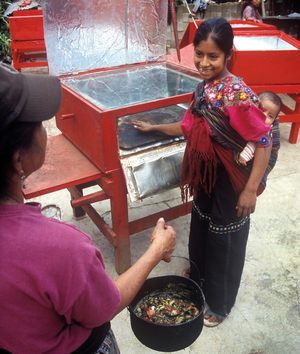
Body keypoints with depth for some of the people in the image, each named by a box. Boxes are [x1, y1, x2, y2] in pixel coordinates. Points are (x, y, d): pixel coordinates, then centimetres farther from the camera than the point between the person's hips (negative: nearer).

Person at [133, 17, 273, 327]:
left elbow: (264, 141, -23)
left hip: (231, 183, -7)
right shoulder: (202, 89, -1)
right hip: (205, 176, 7)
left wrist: (251, 190, -24)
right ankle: (198, 282, 52)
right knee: (199, 235, 24)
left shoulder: (238, 95, -25)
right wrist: (154, 128, 18)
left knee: (224, 243, 12)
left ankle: (219, 305, 38)